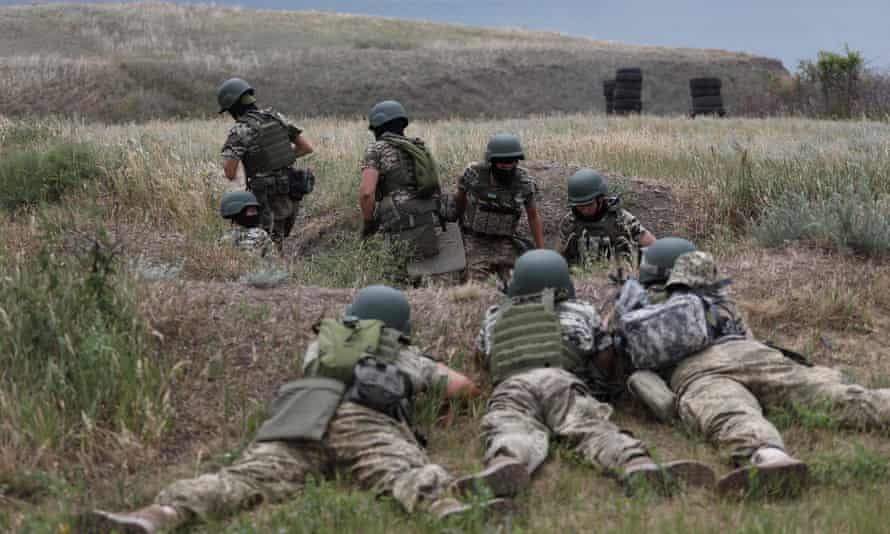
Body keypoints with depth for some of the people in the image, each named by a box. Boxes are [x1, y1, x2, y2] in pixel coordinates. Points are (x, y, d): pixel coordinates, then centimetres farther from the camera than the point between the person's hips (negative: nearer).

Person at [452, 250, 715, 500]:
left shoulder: (495, 317, 37)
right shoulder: (580, 312, 33)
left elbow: (481, 352, 55)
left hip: (510, 386, 0)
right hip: (562, 381, 0)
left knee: (515, 435, -27)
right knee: (593, 428, -23)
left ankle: (506, 465, -63)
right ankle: (640, 468, -54)